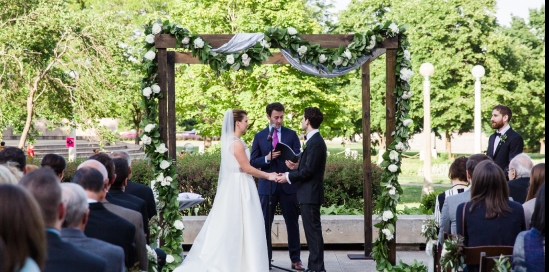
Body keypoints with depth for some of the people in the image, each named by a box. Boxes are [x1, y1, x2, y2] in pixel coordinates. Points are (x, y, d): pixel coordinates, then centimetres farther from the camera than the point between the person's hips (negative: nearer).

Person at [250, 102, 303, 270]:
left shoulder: (291, 135, 5)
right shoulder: (260, 136, 6)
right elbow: (253, 162, 3)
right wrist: (267, 158, -16)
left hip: (288, 185, 0)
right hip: (267, 185, 0)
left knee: (292, 223, 4)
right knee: (265, 224, 3)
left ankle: (295, 259, 12)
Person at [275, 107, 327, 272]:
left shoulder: (315, 142, -17)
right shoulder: (314, 140, 14)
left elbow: (308, 170, -20)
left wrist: (288, 177, -12)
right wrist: (297, 166, 7)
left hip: (310, 194, -10)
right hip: (309, 193, 10)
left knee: (313, 231, -5)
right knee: (312, 231, 13)